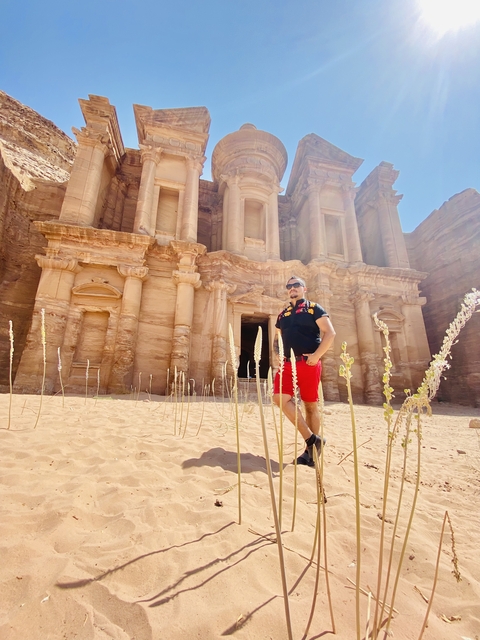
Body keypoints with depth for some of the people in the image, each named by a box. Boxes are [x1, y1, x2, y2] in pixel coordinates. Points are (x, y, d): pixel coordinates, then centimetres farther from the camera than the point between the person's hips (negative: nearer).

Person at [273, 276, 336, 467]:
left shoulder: (314, 308, 2)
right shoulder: (283, 314, 18)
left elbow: (330, 333, -7)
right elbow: (277, 339, 25)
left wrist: (317, 355, -16)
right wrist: (277, 353, 6)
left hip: (308, 363, -5)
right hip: (288, 363, 5)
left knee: (311, 405, 3)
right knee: (280, 398, -9)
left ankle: (311, 449, 20)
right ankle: (311, 439, 4)